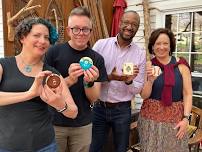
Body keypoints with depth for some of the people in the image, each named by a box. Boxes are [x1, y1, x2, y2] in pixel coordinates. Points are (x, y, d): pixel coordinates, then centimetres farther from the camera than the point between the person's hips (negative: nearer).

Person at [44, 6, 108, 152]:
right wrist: (69, 80, -25)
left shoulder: (97, 59, -4)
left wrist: (89, 83, -24)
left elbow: (94, 98, -4)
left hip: (83, 125, 2)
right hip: (55, 123, -1)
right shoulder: (54, 52, -9)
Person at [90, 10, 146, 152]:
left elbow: (138, 89, 0)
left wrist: (129, 82, -22)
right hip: (98, 107, 0)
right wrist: (109, 77, -20)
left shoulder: (141, 54, -3)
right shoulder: (101, 44, -5)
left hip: (122, 110, 1)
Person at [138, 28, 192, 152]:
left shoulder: (181, 65, -3)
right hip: (151, 117, 0)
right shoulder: (147, 66, -3)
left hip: (176, 118, 0)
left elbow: (188, 94, -1)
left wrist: (186, 118, -7)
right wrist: (150, 80, -19)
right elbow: (144, 95, -2)